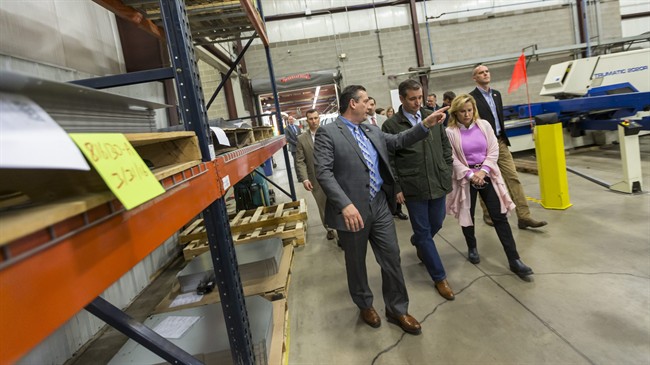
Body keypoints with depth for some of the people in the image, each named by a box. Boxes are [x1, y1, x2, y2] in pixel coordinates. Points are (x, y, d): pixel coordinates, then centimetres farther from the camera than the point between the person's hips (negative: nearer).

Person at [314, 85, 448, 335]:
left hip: (379, 204, 6)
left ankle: (397, 310, 29)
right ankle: (365, 306, 38)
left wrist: (426, 124, 6)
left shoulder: (372, 131, 12)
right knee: (356, 262, 14)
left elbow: (398, 141, 18)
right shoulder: (327, 133, -10)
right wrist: (345, 205, -28)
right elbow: (323, 172, -19)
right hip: (352, 210, -5)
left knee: (392, 258, 11)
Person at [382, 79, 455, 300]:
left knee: (436, 224, 18)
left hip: (438, 183, 5)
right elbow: (389, 161, -6)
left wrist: (447, 172, 7)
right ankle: (440, 278, 19)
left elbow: (446, 147, 13)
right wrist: (396, 188, -8)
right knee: (424, 232, 5)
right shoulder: (391, 125, -7)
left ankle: (417, 242, 52)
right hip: (413, 189, -4)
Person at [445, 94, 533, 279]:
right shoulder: (450, 132, -9)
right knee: (468, 216, 11)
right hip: (465, 178, -2)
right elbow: (452, 159, -10)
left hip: (487, 175, 2)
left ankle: (514, 260, 4)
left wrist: (483, 171, -12)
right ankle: (472, 248, 36)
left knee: (500, 217, 0)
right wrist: (470, 175, -16)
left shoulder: (484, 125, 1)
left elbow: (493, 150, 0)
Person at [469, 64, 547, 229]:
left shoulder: (496, 94, 13)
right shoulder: (471, 98, -9)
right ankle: (488, 214, 23)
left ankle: (524, 217, 0)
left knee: (513, 178, -1)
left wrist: (503, 137, 14)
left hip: (500, 142, 6)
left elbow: (500, 117, 20)